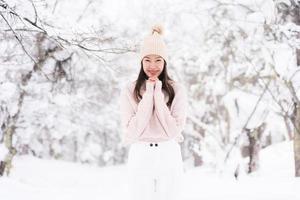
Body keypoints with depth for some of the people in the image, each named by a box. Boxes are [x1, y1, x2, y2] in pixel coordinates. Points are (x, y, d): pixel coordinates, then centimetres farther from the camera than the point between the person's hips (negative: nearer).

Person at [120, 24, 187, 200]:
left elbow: (174, 130, -8)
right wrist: (148, 94, -11)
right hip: (140, 157, 0)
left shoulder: (177, 90, 0)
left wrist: (158, 94, -11)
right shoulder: (129, 90, 0)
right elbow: (132, 130, -9)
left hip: (169, 157, 0)